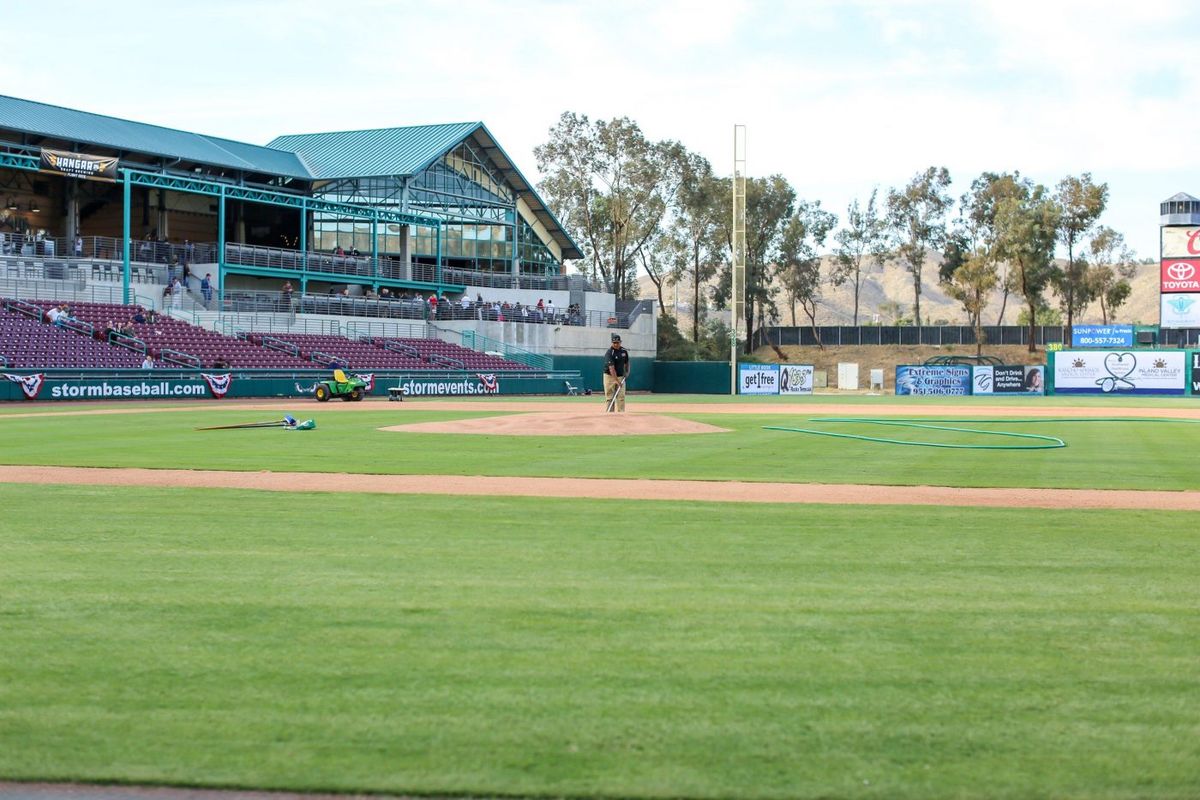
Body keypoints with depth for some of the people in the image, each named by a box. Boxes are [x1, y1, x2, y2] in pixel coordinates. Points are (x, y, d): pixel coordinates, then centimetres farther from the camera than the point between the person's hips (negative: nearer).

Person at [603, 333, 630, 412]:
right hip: (610, 376, -5)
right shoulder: (609, 353, -20)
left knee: (621, 397, -3)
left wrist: (627, 372, -1)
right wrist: (617, 381, -36)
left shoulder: (624, 351, 1)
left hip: (621, 377, 5)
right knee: (610, 398, -3)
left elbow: (626, 363, 18)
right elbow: (611, 368, -28)